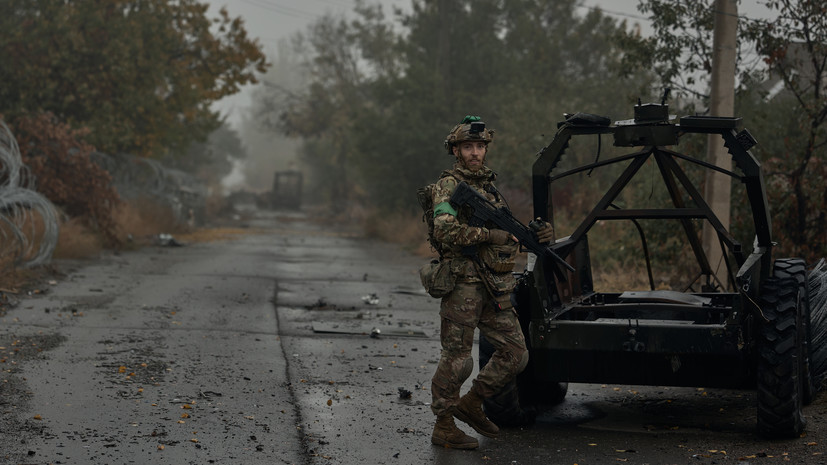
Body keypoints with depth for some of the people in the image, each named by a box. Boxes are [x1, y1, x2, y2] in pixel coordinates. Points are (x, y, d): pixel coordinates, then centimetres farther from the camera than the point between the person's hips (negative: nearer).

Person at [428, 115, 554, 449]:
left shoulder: (490, 187, 19)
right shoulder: (449, 186, -6)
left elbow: (506, 234, 22)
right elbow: (445, 231, -21)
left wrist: (536, 234, 3)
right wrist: (489, 234, -19)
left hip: (496, 288, 8)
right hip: (464, 284, -8)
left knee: (515, 353, 7)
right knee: (457, 359, -3)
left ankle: (470, 404, 22)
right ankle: (443, 427, 8)